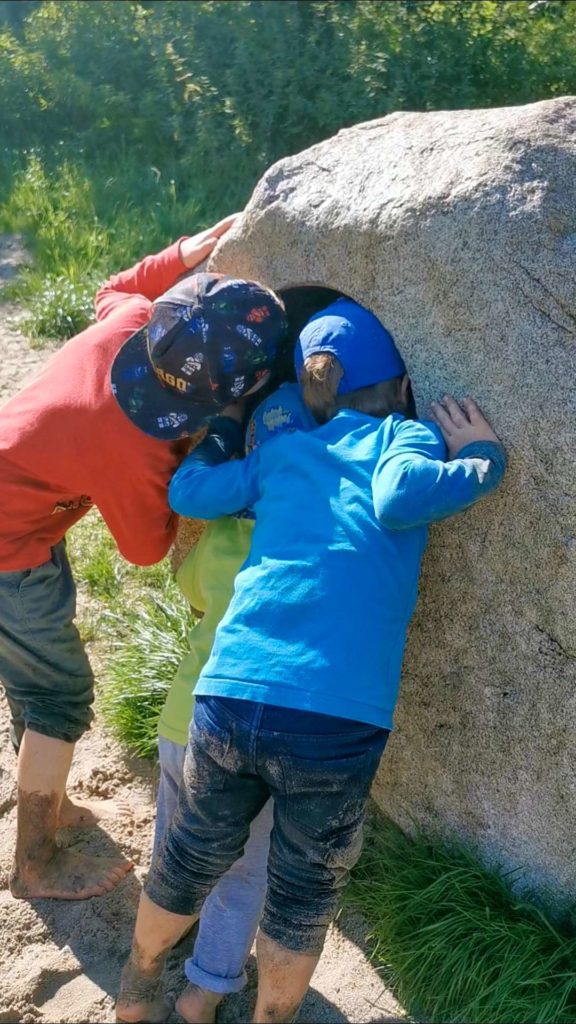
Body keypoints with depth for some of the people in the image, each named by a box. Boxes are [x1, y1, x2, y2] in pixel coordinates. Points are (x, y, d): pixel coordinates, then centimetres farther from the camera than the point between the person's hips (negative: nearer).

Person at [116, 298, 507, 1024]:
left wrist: (226, 425, 33)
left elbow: (189, 491, 19)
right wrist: (481, 459, 3)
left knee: (190, 863, 28)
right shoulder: (409, 434, 8)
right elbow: (399, 499, -12)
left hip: (228, 697, 5)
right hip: (334, 720, -4)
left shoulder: (280, 449, 18)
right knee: (301, 899, 20)